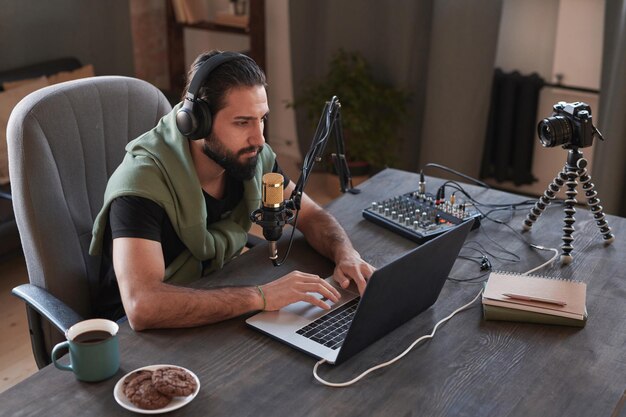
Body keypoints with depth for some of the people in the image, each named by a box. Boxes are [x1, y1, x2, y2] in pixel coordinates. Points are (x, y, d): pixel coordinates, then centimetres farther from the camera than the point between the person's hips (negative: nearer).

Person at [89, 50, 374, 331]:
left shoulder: (250, 155, -9)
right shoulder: (142, 181, -30)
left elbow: (310, 216, 5)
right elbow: (142, 306, -42)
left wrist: (347, 254, -17)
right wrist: (260, 296, -41)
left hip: (216, 310, 7)